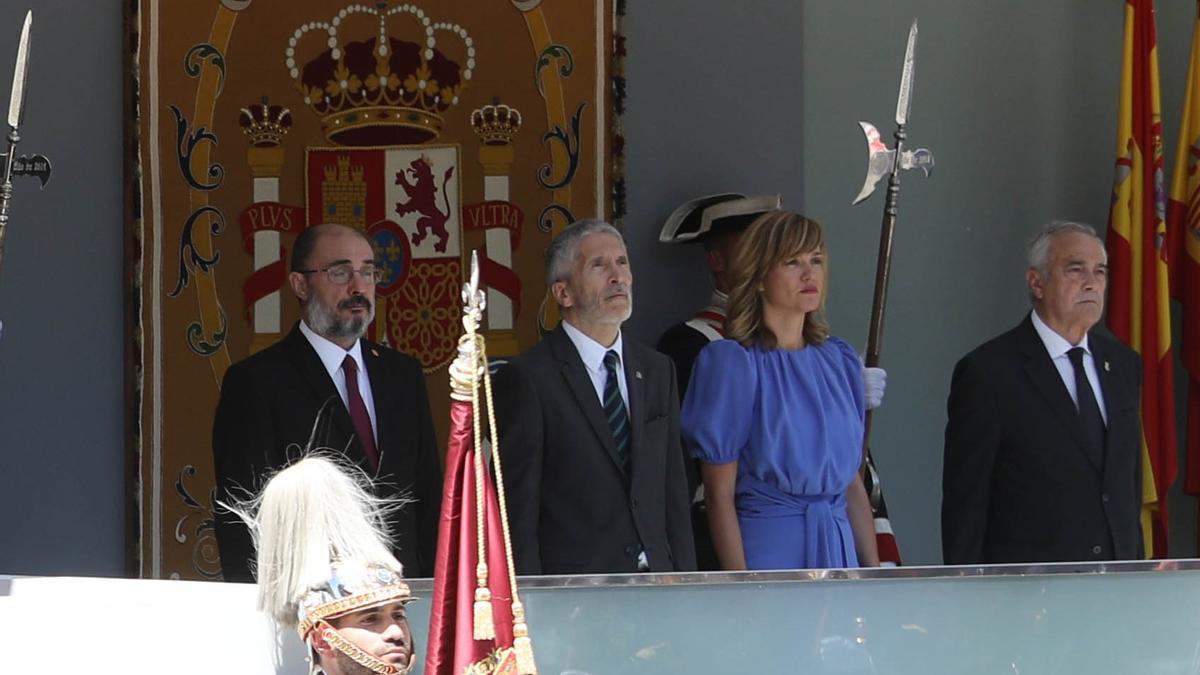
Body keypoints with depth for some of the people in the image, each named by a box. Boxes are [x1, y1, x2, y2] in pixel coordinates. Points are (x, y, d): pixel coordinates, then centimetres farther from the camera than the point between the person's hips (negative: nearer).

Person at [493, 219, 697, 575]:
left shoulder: (657, 371, 14)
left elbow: (673, 492, 16)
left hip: (655, 585, 5)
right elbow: (518, 511, -7)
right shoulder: (527, 379, -5)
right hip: (571, 595, -5)